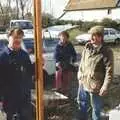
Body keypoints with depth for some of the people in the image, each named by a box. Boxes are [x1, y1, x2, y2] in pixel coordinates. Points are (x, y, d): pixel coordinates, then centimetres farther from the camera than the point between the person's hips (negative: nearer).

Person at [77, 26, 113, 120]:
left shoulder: (106, 52, -16)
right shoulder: (87, 47, 2)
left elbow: (109, 71, -17)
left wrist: (105, 87, -19)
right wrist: (80, 76, 10)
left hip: (95, 86, -6)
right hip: (84, 83, 6)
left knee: (96, 108, 11)